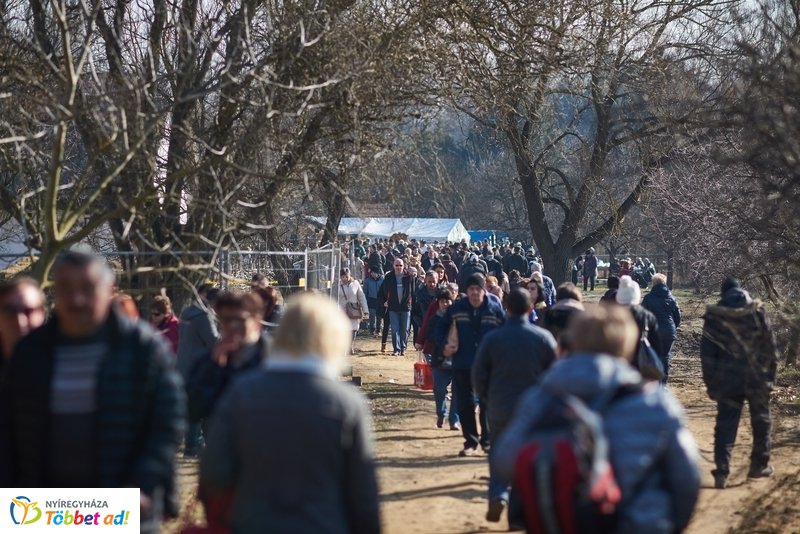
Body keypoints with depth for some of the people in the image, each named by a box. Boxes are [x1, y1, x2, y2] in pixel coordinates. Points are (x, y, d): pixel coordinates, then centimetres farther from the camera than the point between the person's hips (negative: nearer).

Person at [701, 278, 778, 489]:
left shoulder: (713, 316, -3)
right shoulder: (756, 312, -4)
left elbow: (707, 352, -2)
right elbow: (770, 344, -3)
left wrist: (711, 383, 4)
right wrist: (771, 372, 6)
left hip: (727, 378, 0)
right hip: (757, 377, 0)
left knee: (725, 425, 1)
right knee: (761, 421, 18)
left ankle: (722, 472, -8)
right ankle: (759, 465, 25)